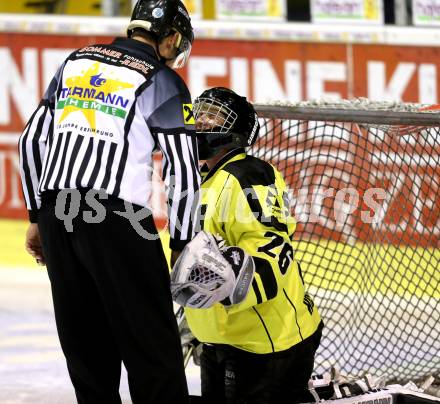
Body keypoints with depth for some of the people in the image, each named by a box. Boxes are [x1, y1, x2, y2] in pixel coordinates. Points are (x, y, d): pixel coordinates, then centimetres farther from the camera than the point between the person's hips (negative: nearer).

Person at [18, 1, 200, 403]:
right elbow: (184, 172, -4)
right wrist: (179, 242, 5)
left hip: (57, 216, 6)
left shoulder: (76, 62, 14)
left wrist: (38, 216, 23)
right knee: (150, 340, -2)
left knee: (85, 340, 13)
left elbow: (32, 141, 17)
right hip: (117, 219, -6)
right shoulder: (162, 82, -2)